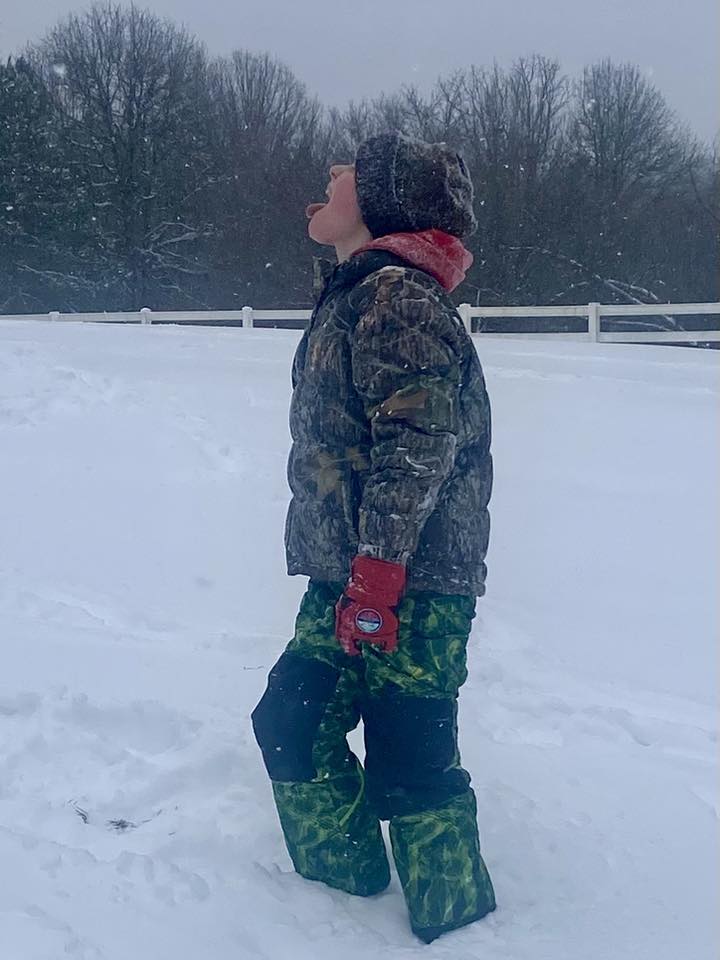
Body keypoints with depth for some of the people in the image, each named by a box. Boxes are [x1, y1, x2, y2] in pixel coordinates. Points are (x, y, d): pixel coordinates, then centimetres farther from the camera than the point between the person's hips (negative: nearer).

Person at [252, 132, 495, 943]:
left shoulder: (397, 296, -14)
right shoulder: (354, 295, 17)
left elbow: (417, 445, -22)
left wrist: (373, 575, -22)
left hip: (410, 584, -10)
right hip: (350, 576, 10)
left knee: (410, 765, -1)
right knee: (293, 724, 14)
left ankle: (457, 925, 17)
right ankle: (346, 881, 32)